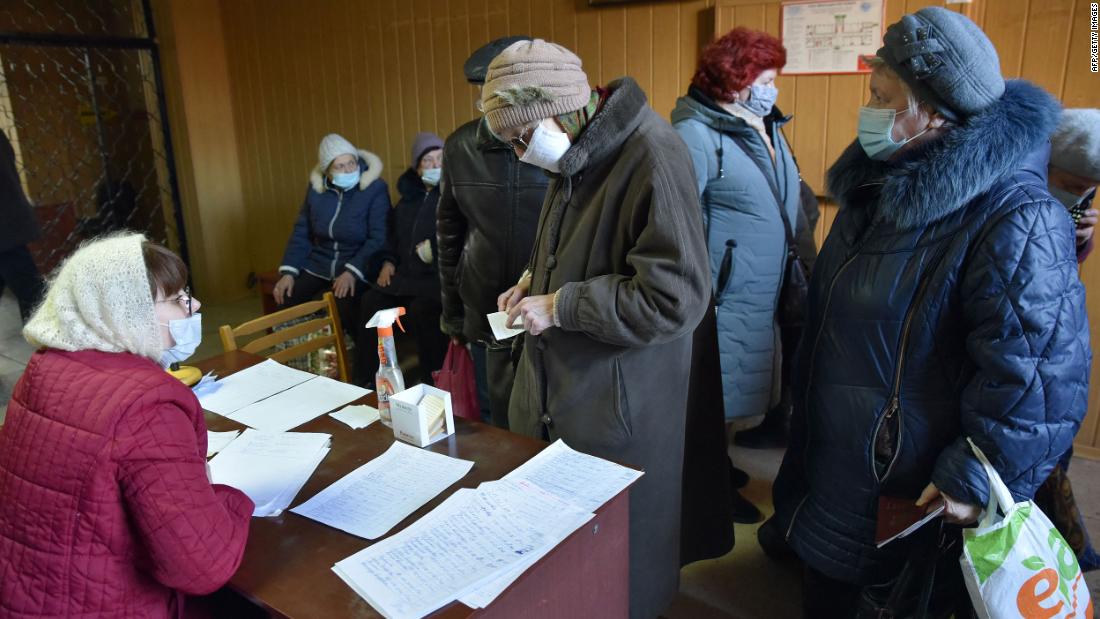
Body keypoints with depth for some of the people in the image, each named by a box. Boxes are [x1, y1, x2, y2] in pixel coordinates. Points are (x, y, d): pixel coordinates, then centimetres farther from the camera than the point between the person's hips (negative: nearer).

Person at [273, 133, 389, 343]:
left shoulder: (375, 189, -10)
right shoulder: (316, 188, 4)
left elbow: (378, 238, -15)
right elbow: (301, 232, 9)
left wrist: (352, 271, -25)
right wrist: (289, 271, -3)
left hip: (358, 267, -5)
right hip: (318, 265, 5)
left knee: (342, 306, -31)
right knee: (285, 301, -14)